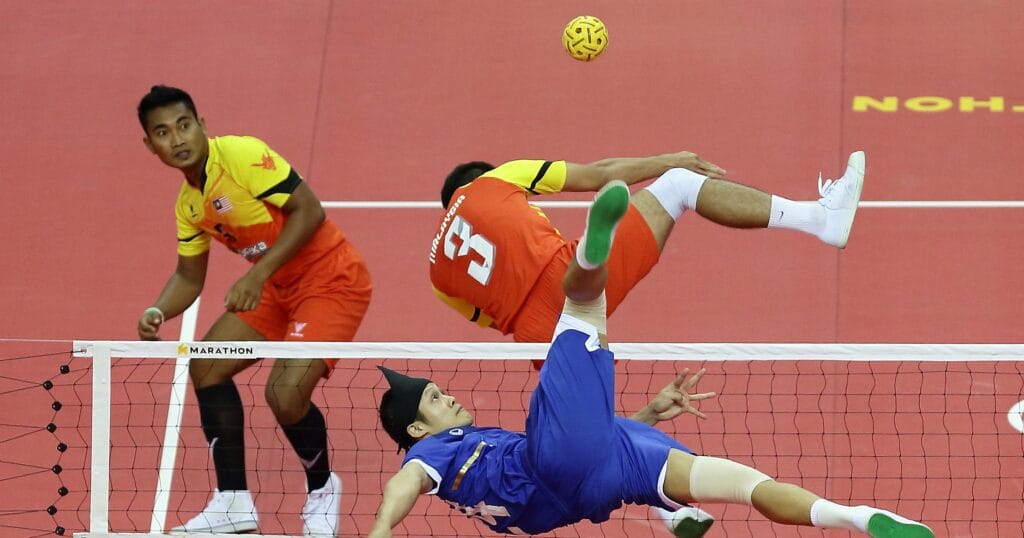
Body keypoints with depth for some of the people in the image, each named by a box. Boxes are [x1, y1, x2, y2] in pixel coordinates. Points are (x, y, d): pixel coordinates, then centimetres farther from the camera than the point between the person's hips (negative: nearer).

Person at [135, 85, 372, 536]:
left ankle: (322, 489, 9)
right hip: (280, 287, 9)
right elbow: (189, 277, 15)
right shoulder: (188, 204, 6)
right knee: (206, 365, 2)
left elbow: (309, 210, -23)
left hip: (331, 278, -9)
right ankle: (234, 502, 12)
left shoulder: (242, 155, -21)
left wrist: (259, 273, -26)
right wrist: (156, 313, -6)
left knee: (285, 392, -22)